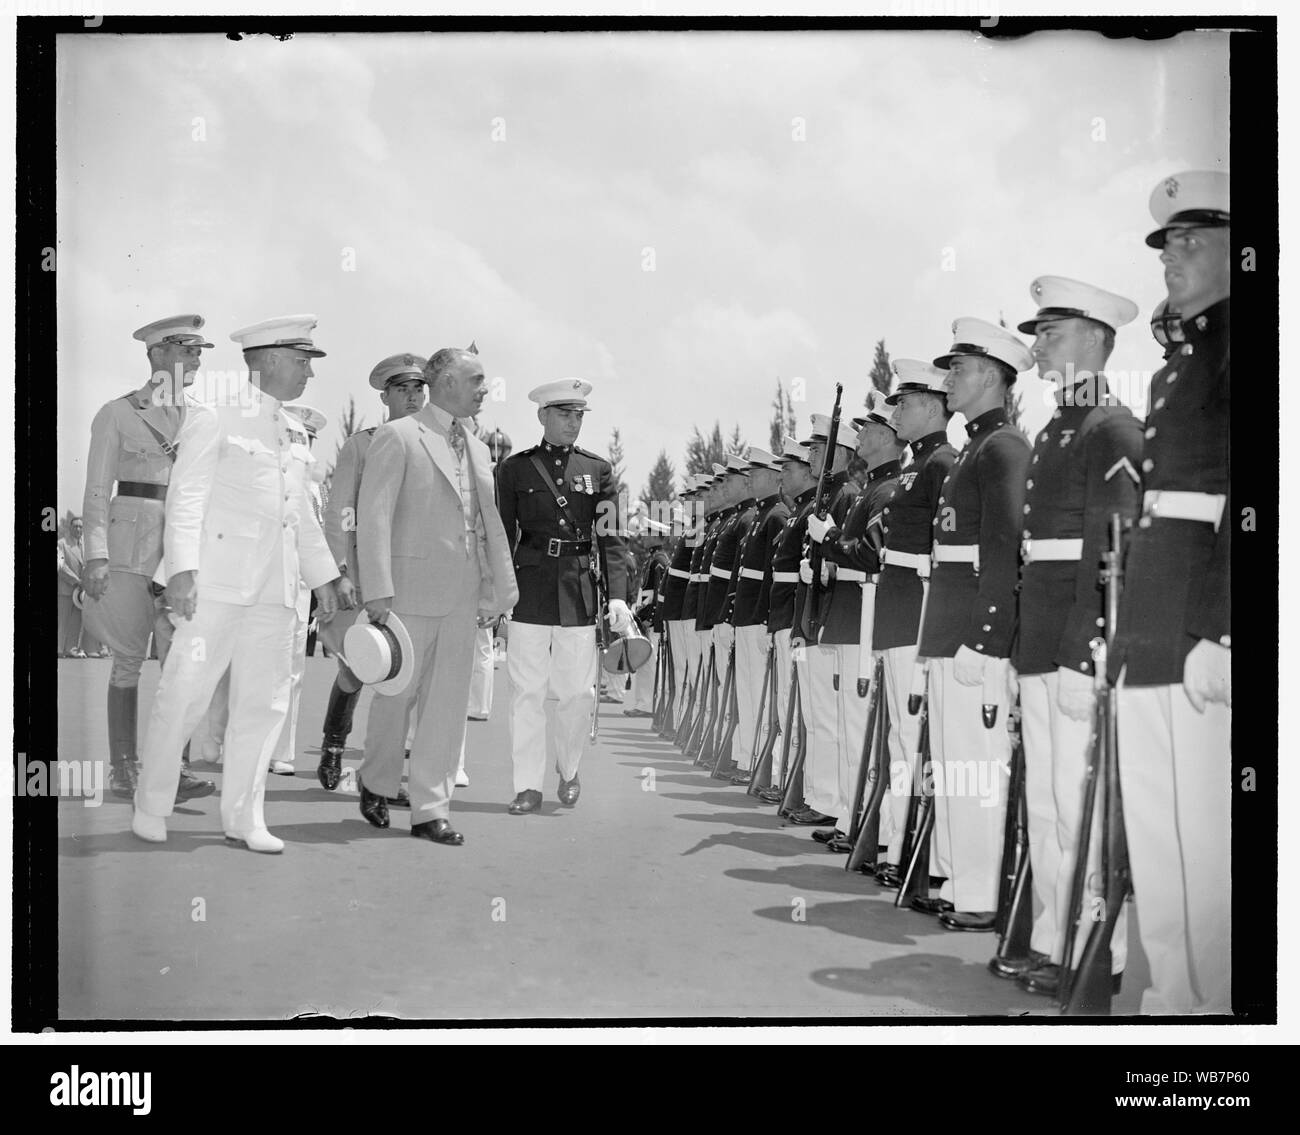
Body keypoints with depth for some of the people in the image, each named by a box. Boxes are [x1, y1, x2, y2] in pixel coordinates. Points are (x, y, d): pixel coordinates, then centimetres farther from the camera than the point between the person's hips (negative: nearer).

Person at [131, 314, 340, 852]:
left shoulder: (290, 434, 21)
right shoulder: (213, 419, 1)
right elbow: (186, 498, -6)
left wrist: (322, 576, 24)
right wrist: (182, 570, -16)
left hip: (275, 588, 6)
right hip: (218, 581, -6)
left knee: (264, 702, 5)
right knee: (184, 692, -6)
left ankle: (244, 817, 13)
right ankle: (150, 808, 9)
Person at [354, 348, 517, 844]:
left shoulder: (478, 450, 16)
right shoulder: (397, 437, -5)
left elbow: (490, 522, 19)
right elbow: (373, 517, -10)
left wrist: (501, 587, 12)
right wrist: (377, 589, -16)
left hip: (463, 594, 6)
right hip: (413, 587, -6)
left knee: (447, 701, 6)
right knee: (397, 691, 4)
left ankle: (430, 809, 12)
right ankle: (376, 783, 28)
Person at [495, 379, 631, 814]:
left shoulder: (597, 470, 9)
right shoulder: (515, 468, 6)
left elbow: (611, 537, 6)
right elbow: (502, 537, 6)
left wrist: (618, 595, -4)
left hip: (580, 593, 1)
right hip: (529, 590, -1)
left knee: (578, 692, 3)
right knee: (527, 691, 1)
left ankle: (568, 769, 27)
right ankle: (528, 786, 10)